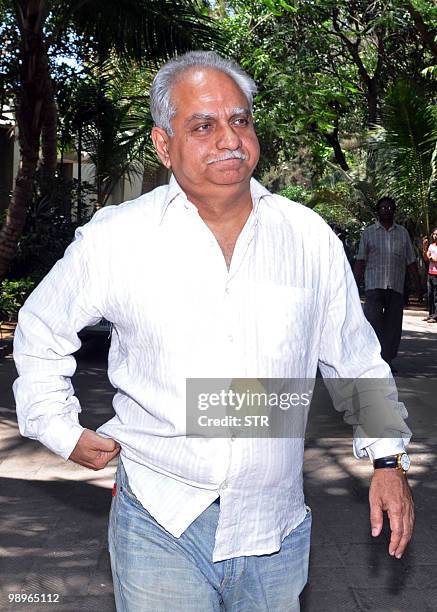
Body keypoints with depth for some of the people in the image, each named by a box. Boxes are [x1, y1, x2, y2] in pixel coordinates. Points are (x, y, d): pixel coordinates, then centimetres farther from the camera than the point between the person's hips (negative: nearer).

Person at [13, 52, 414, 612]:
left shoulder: (310, 237, -1)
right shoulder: (114, 237, -6)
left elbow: (356, 359, 10)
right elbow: (41, 331, 9)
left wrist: (388, 458, 8)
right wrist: (61, 430, 5)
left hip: (275, 533, 2)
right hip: (158, 523, -2)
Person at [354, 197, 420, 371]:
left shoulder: (403, 233, 14)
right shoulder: (368, 232, 9)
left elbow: (411, 262, 15)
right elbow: (360, 261, 7)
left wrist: (418, 285, 9)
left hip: (396, 287, 2)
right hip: (374, 286, -2)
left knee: (393, 326, 2)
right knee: (373, 324, -10)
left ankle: (387, 361, 10)